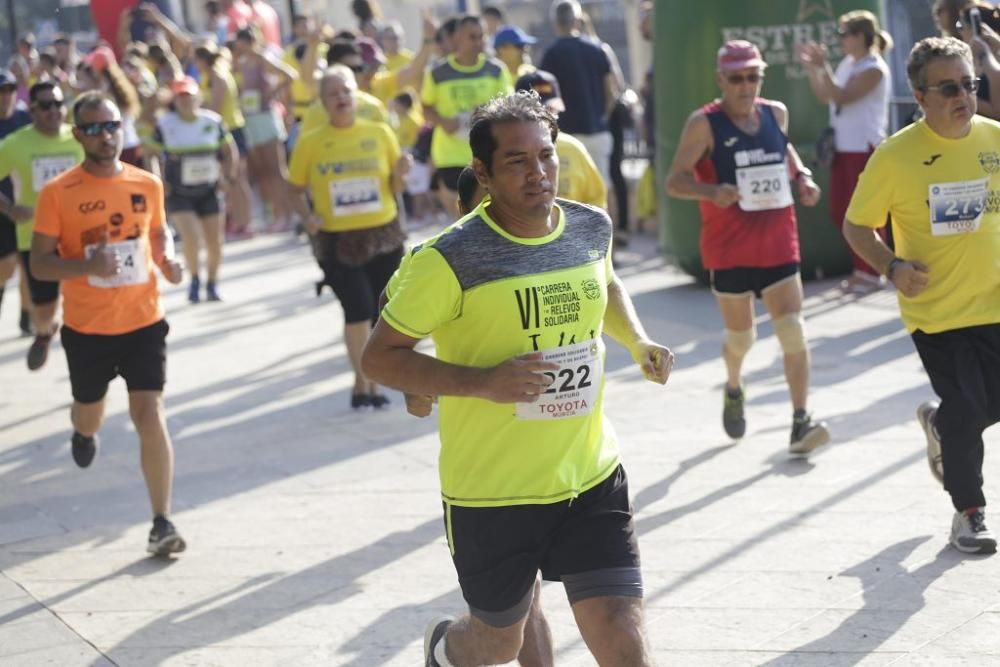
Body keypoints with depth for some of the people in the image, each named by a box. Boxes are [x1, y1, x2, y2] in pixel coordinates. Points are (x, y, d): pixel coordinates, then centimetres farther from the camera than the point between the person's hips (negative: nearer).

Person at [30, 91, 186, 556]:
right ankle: (84, 431, 60)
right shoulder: (58, 193, -10)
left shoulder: (147, 185, 0)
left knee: (150, 417, -11)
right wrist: (87, 265, -27)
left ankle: (162, 524, -5)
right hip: (87, 328, 0)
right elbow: (39, 264, -9)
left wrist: (167, 261, -4)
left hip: (143, 322, 1)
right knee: (89, 411, 21)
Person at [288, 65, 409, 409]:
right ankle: (361, 381, 5)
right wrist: (308, 216, -12)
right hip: (338, 241, -2)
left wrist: (400, 173, -12)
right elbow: (296, 189, 6)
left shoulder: (379, 133, 2)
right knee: (358, 309, -15)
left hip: (384, 235, 2)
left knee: (381, 312, 6)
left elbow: (395, 189, 9)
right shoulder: (311, 142, -2)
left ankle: (372, 381, 25)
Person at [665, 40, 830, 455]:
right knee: (740, 336, 9)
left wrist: (801, 175, 7)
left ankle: (800, 424, -10)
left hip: (778, 244, 3)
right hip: (729, 249, -3)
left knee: (793, 331, -10)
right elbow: (675, 181, -13)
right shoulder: (704, 124, -9)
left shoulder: (776, 113, 6)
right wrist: (711, 191, -32)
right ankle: (733, 391, 42)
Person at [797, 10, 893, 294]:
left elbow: (842, 97, -22)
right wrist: (811, 68, 6)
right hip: (844, 147, 9)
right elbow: (825, 96, 16)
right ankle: (862, 268, 20)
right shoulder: (848, 63, 12)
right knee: (841, 212, 10)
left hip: (865, 149, -9)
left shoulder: (874, 69, -14)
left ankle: (872, 273, 5)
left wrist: (823, 67, -26)